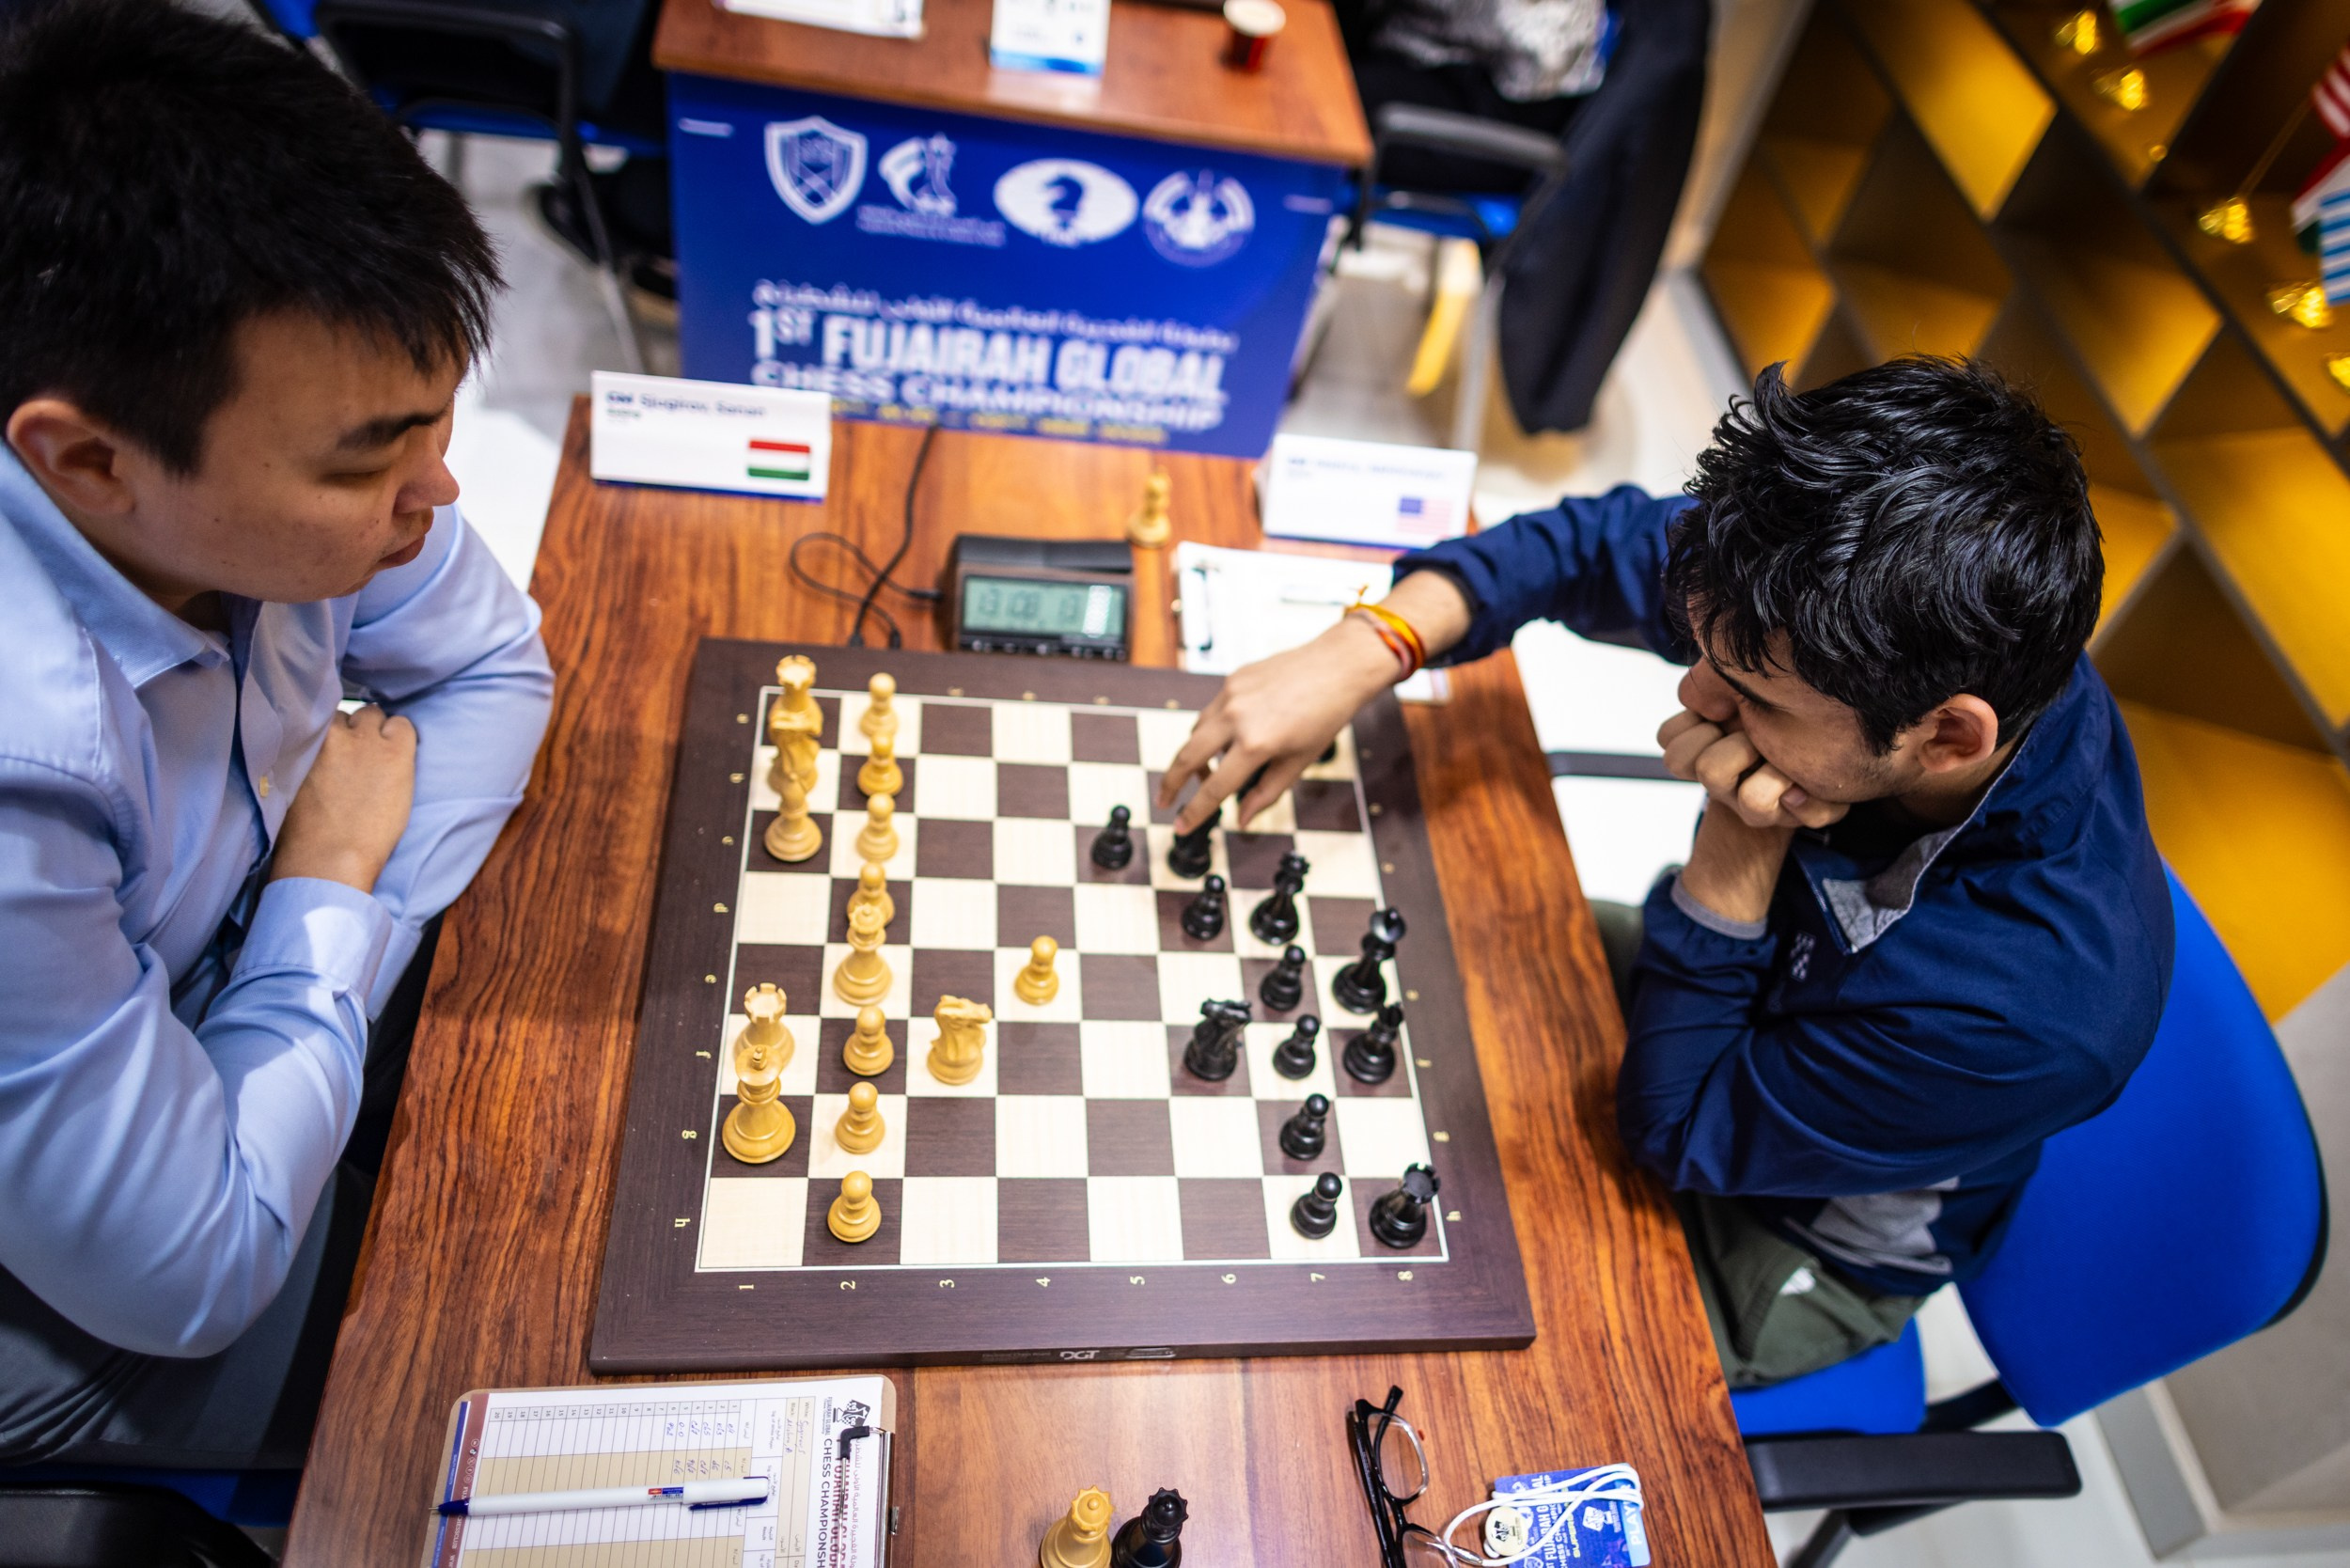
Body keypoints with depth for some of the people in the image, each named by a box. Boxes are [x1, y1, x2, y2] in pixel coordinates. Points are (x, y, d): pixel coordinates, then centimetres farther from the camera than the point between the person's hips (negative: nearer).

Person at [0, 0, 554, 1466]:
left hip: (220, 1013, 5)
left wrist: (336, 993, -15)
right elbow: (191, 1279, -29)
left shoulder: (292, 443, -22)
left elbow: (492, 667, -4)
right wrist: (334, 884, -19)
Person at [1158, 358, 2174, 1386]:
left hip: (1804, 1253, -4)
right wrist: (1362, 650, -31)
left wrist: (1739, 839, -42)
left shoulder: (2037, 1008, -43)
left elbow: (1678, 1131, -29)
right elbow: (1602, 541, -15)